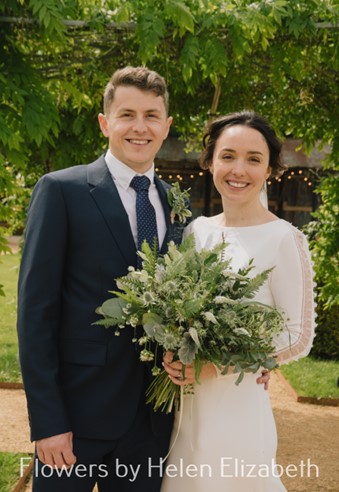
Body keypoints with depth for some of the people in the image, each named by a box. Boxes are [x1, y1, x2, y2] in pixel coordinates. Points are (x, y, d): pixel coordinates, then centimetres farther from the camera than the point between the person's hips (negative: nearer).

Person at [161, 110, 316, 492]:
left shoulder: (283, 238, -12)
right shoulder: (197, 230, 4)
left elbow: (298, 337, -11)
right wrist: (172, 354, -8)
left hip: (239, 407, -5)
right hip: (186, 405, 5)